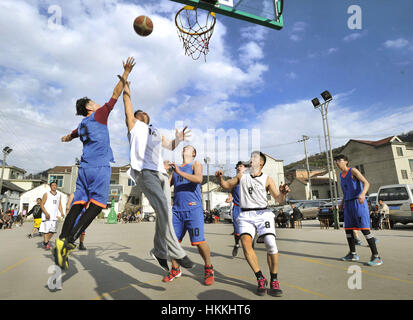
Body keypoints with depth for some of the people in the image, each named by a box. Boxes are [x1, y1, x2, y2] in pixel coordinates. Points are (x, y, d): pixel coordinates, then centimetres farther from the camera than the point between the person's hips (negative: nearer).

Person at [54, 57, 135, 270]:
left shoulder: (82, 125, 23)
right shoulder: (99, 115, 5)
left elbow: (70, 136, 45)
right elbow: (115, 95, 2)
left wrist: (66, 138, 68)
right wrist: (125, 74, 6)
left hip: (85, 167, 7)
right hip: (100, 167, -7)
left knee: (78, 204, 2)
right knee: (96, 205, -8)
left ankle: (63, 239, -8)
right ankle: (69, 241, -17)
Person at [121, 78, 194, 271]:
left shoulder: (156, 133, 35)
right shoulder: (133, 124, 20)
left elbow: (170, 146, 39)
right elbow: (127, 101, 17)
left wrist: (178, 139, 21)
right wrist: (126, 83, 20)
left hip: (161, 172, 6)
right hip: (144, 171, -6)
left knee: (165, 212, -3)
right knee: (163, 208, -23)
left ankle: (159, 251, 10)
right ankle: (176, 252, -20)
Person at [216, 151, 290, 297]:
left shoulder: (267, 179, 4)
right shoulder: (242, 175, 11)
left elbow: (279, 199, 1)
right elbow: (227, 185, 21)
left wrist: (283, 193, -21)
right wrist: (220, 178, 1)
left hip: (263, 214, -1)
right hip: (246, 215, 1)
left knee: (271, 244, -16)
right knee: (246, 243, -20)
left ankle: (274, 280, 5)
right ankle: (261, 279, -6)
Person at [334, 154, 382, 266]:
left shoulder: (353, 171, -6)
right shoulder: (341, 175, 16)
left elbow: (366, 183, -17)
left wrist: (363, 194, -35)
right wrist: (342, 202, 27)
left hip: (358, 202, -8)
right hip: (348, 204, 8)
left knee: (364, 229, -10)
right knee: (348, 229, 7)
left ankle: (376, 256, -3)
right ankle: (353, 254, 17)